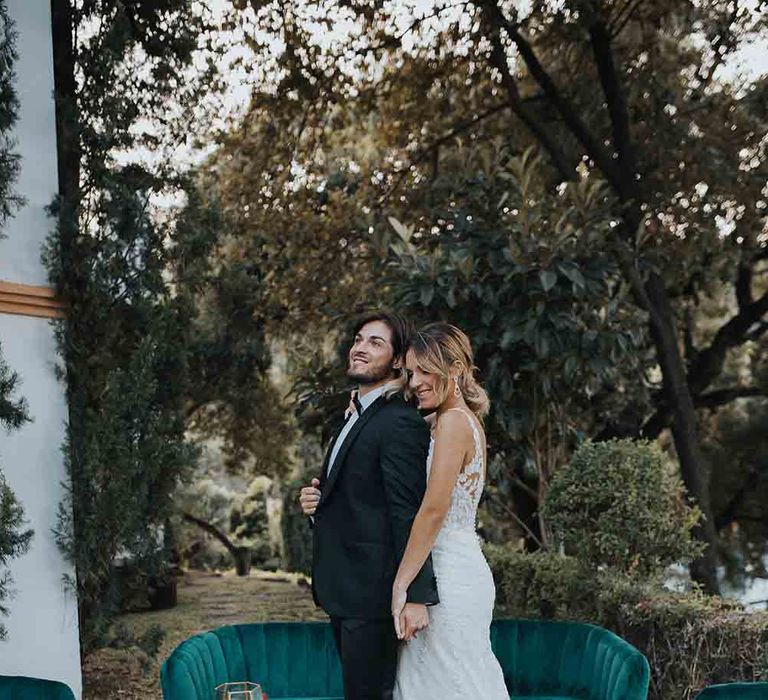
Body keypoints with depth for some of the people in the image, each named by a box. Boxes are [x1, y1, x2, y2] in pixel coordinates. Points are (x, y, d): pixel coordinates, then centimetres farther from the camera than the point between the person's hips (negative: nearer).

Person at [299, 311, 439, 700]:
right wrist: (317, 503, 5)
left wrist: (417, 596, -23)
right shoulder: (356, 418, 17)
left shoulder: (402, 424, -15)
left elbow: (408, 515, -20)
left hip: (372, 592, -10)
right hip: (344, 590, 10)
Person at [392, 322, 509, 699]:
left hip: (451, 576, -9)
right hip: (454, 566, 9)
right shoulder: (467, 419, 13)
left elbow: (434, 510, -20)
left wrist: (401, 585, -17)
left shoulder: (453, 421, -15)